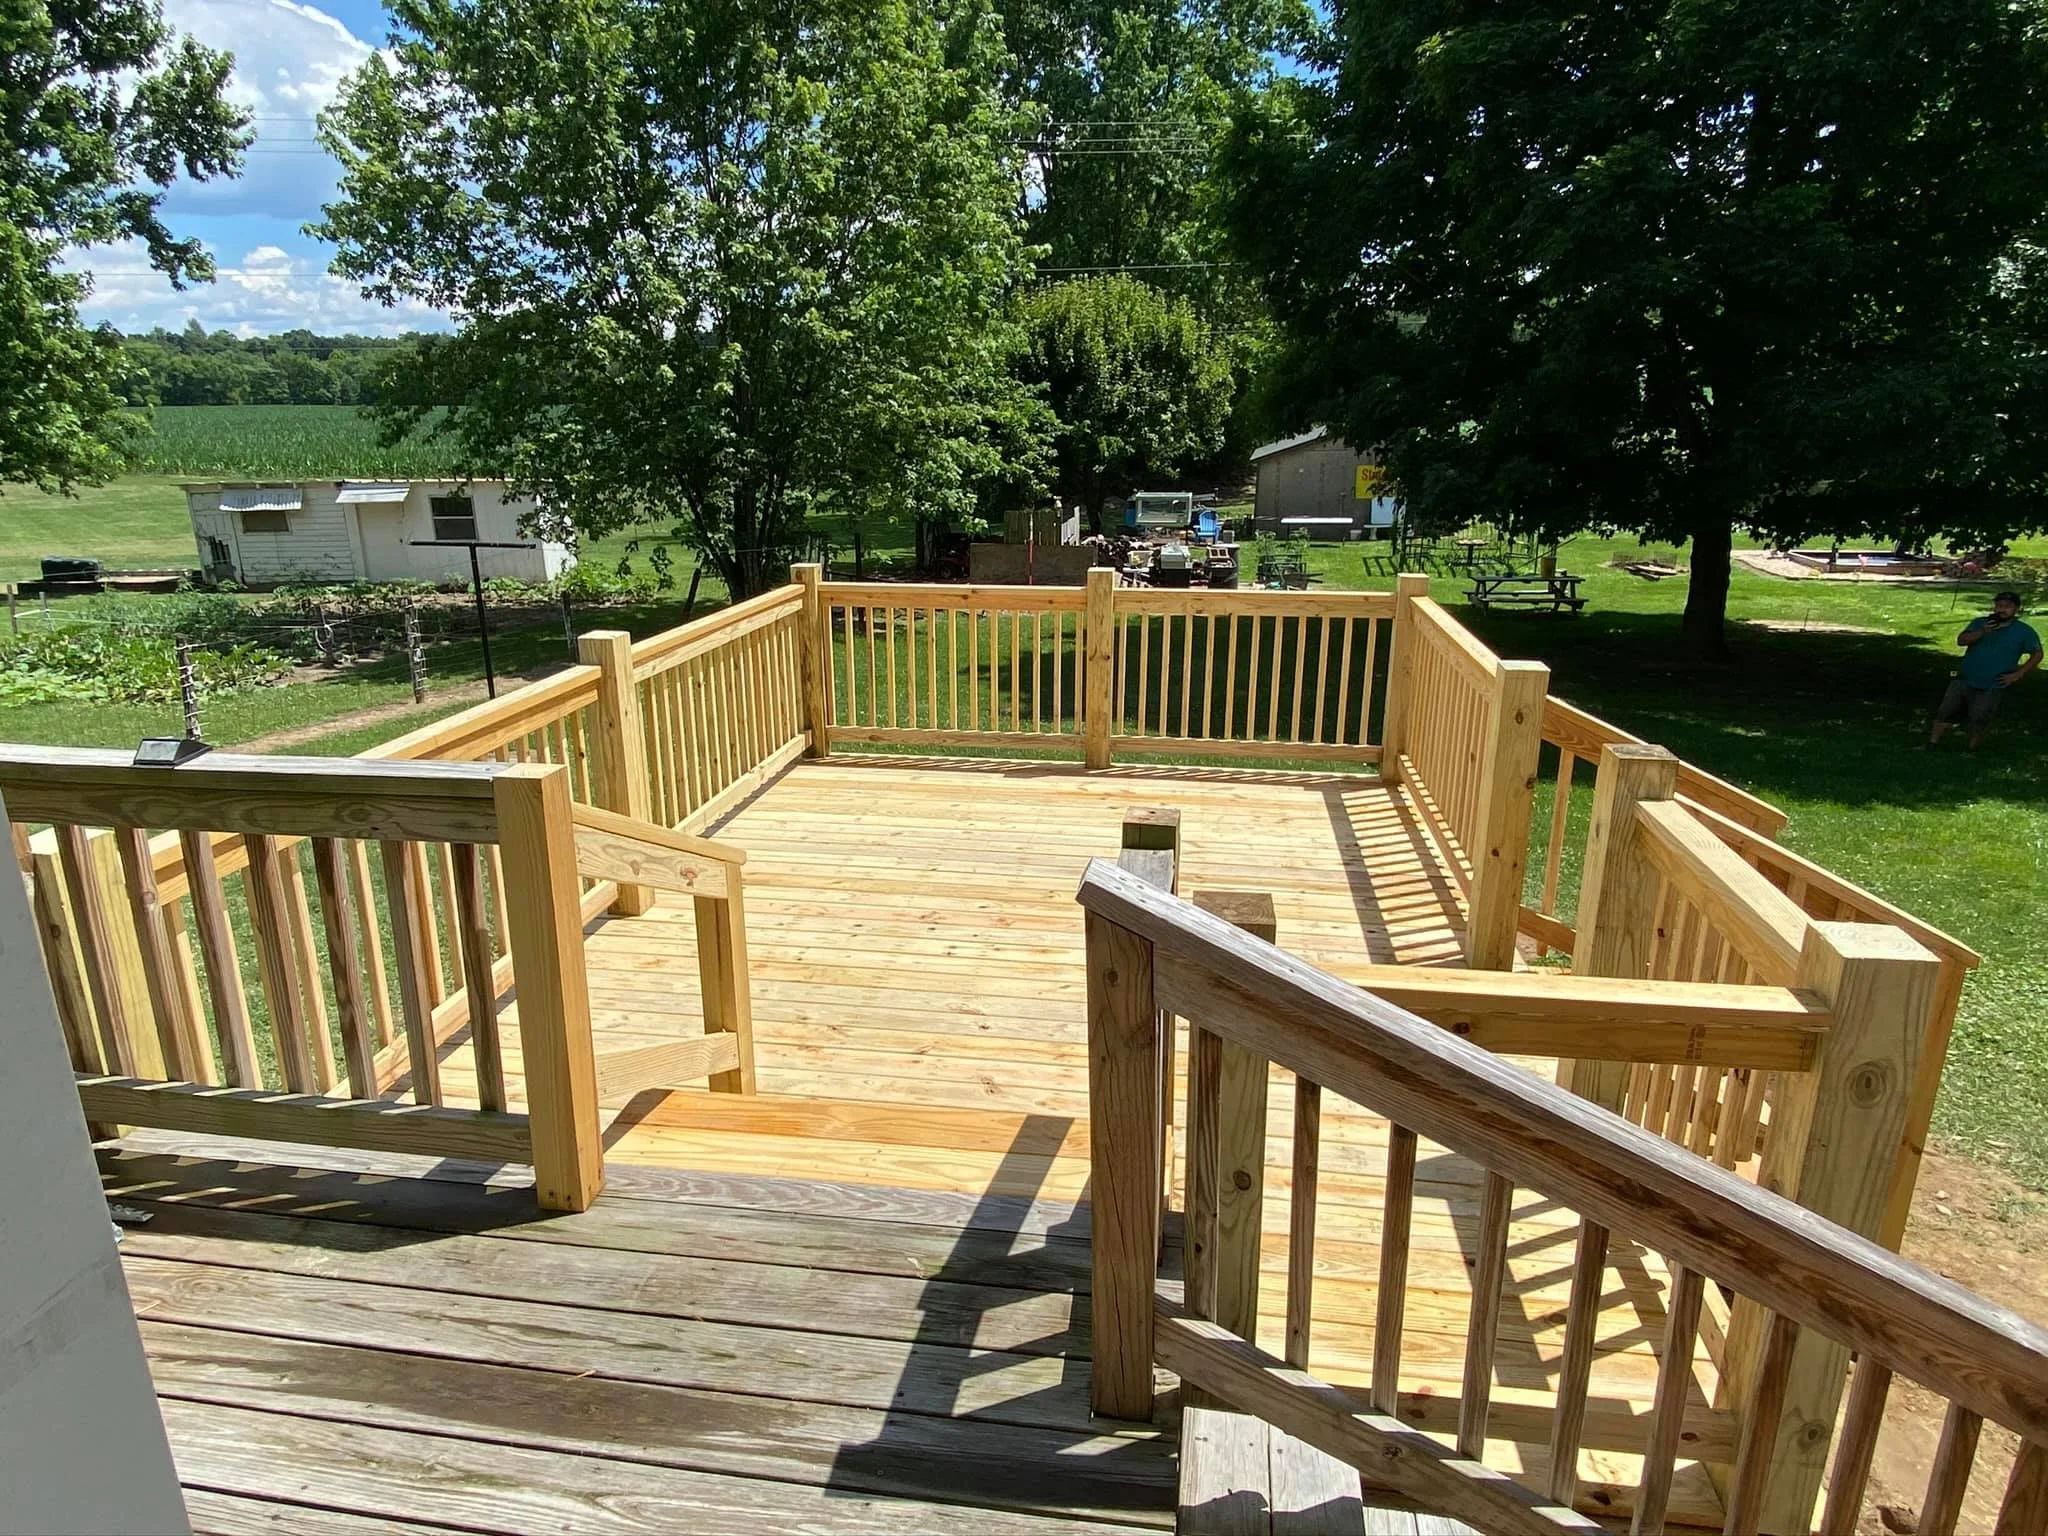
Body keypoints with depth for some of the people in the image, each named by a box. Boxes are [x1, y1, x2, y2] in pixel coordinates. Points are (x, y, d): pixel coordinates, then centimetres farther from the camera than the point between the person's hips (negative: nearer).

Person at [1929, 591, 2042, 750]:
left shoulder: (2024, 631, -3)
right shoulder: (1979, 623, 2)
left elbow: (2037, 654, 3)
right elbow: (1961, 640, -12)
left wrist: (2017, 674, -6)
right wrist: (1982, 632, -28)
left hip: (1991, 688, -2)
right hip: (1963, 681, 2)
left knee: (1978, 723, 4)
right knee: (1945, 713, 4)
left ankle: (1970, 752, 20)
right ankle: (1931, 744, 13)